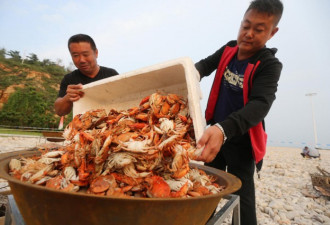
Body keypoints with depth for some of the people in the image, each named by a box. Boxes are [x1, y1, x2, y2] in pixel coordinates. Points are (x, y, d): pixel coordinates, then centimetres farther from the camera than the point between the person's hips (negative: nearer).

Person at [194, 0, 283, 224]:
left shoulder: (269, 65, -19)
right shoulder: (229, 50, -2)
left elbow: (260, 105, -33)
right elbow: (206, 64, 10)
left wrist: (223, 129, -51)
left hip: (241, 141, -5)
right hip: (215, 133, 6)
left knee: (241, 196, 4)